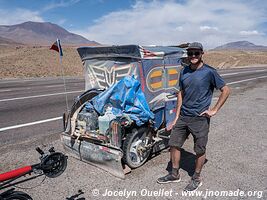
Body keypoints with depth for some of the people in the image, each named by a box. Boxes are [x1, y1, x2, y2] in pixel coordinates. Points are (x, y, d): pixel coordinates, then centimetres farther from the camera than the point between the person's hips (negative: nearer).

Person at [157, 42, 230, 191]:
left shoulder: (209, 72, -9)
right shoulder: (184, 71, 7)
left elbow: (226, 90, -5)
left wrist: (214, 110, -9)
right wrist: (177, 116, 9)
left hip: (200, 118, -5)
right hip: (183, 116, 6)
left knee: (200, 150, 8)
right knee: (174, 144, 11)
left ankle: (196, 179, 30)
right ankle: (175, 175, 30)